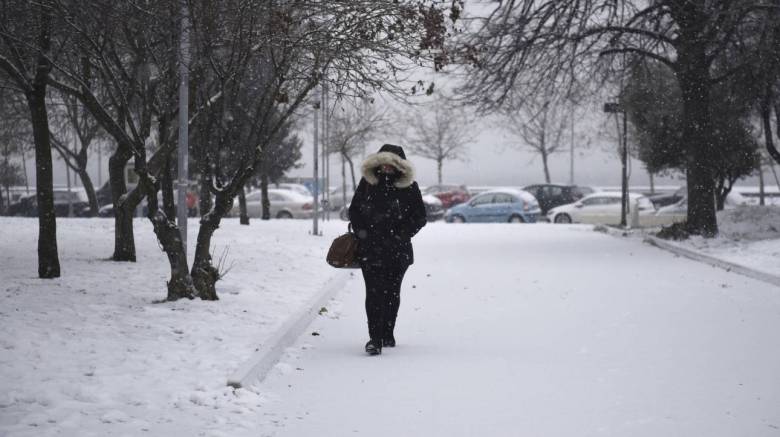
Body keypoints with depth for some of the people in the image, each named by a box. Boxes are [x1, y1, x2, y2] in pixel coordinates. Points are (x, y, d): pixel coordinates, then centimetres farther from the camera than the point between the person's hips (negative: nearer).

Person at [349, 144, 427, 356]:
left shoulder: (409, 187, 1)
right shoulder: (367, 183, 4)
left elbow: (420, 217, 5)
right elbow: (354, 210, 12)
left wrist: (401, 236, -7)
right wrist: (362, 232, -2)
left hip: (397, 250, 1)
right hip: (370, 249, -1)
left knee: (392, 292, 10)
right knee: (374, 292, -10)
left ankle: (387, 334, 26)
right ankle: (375, 339, -14)